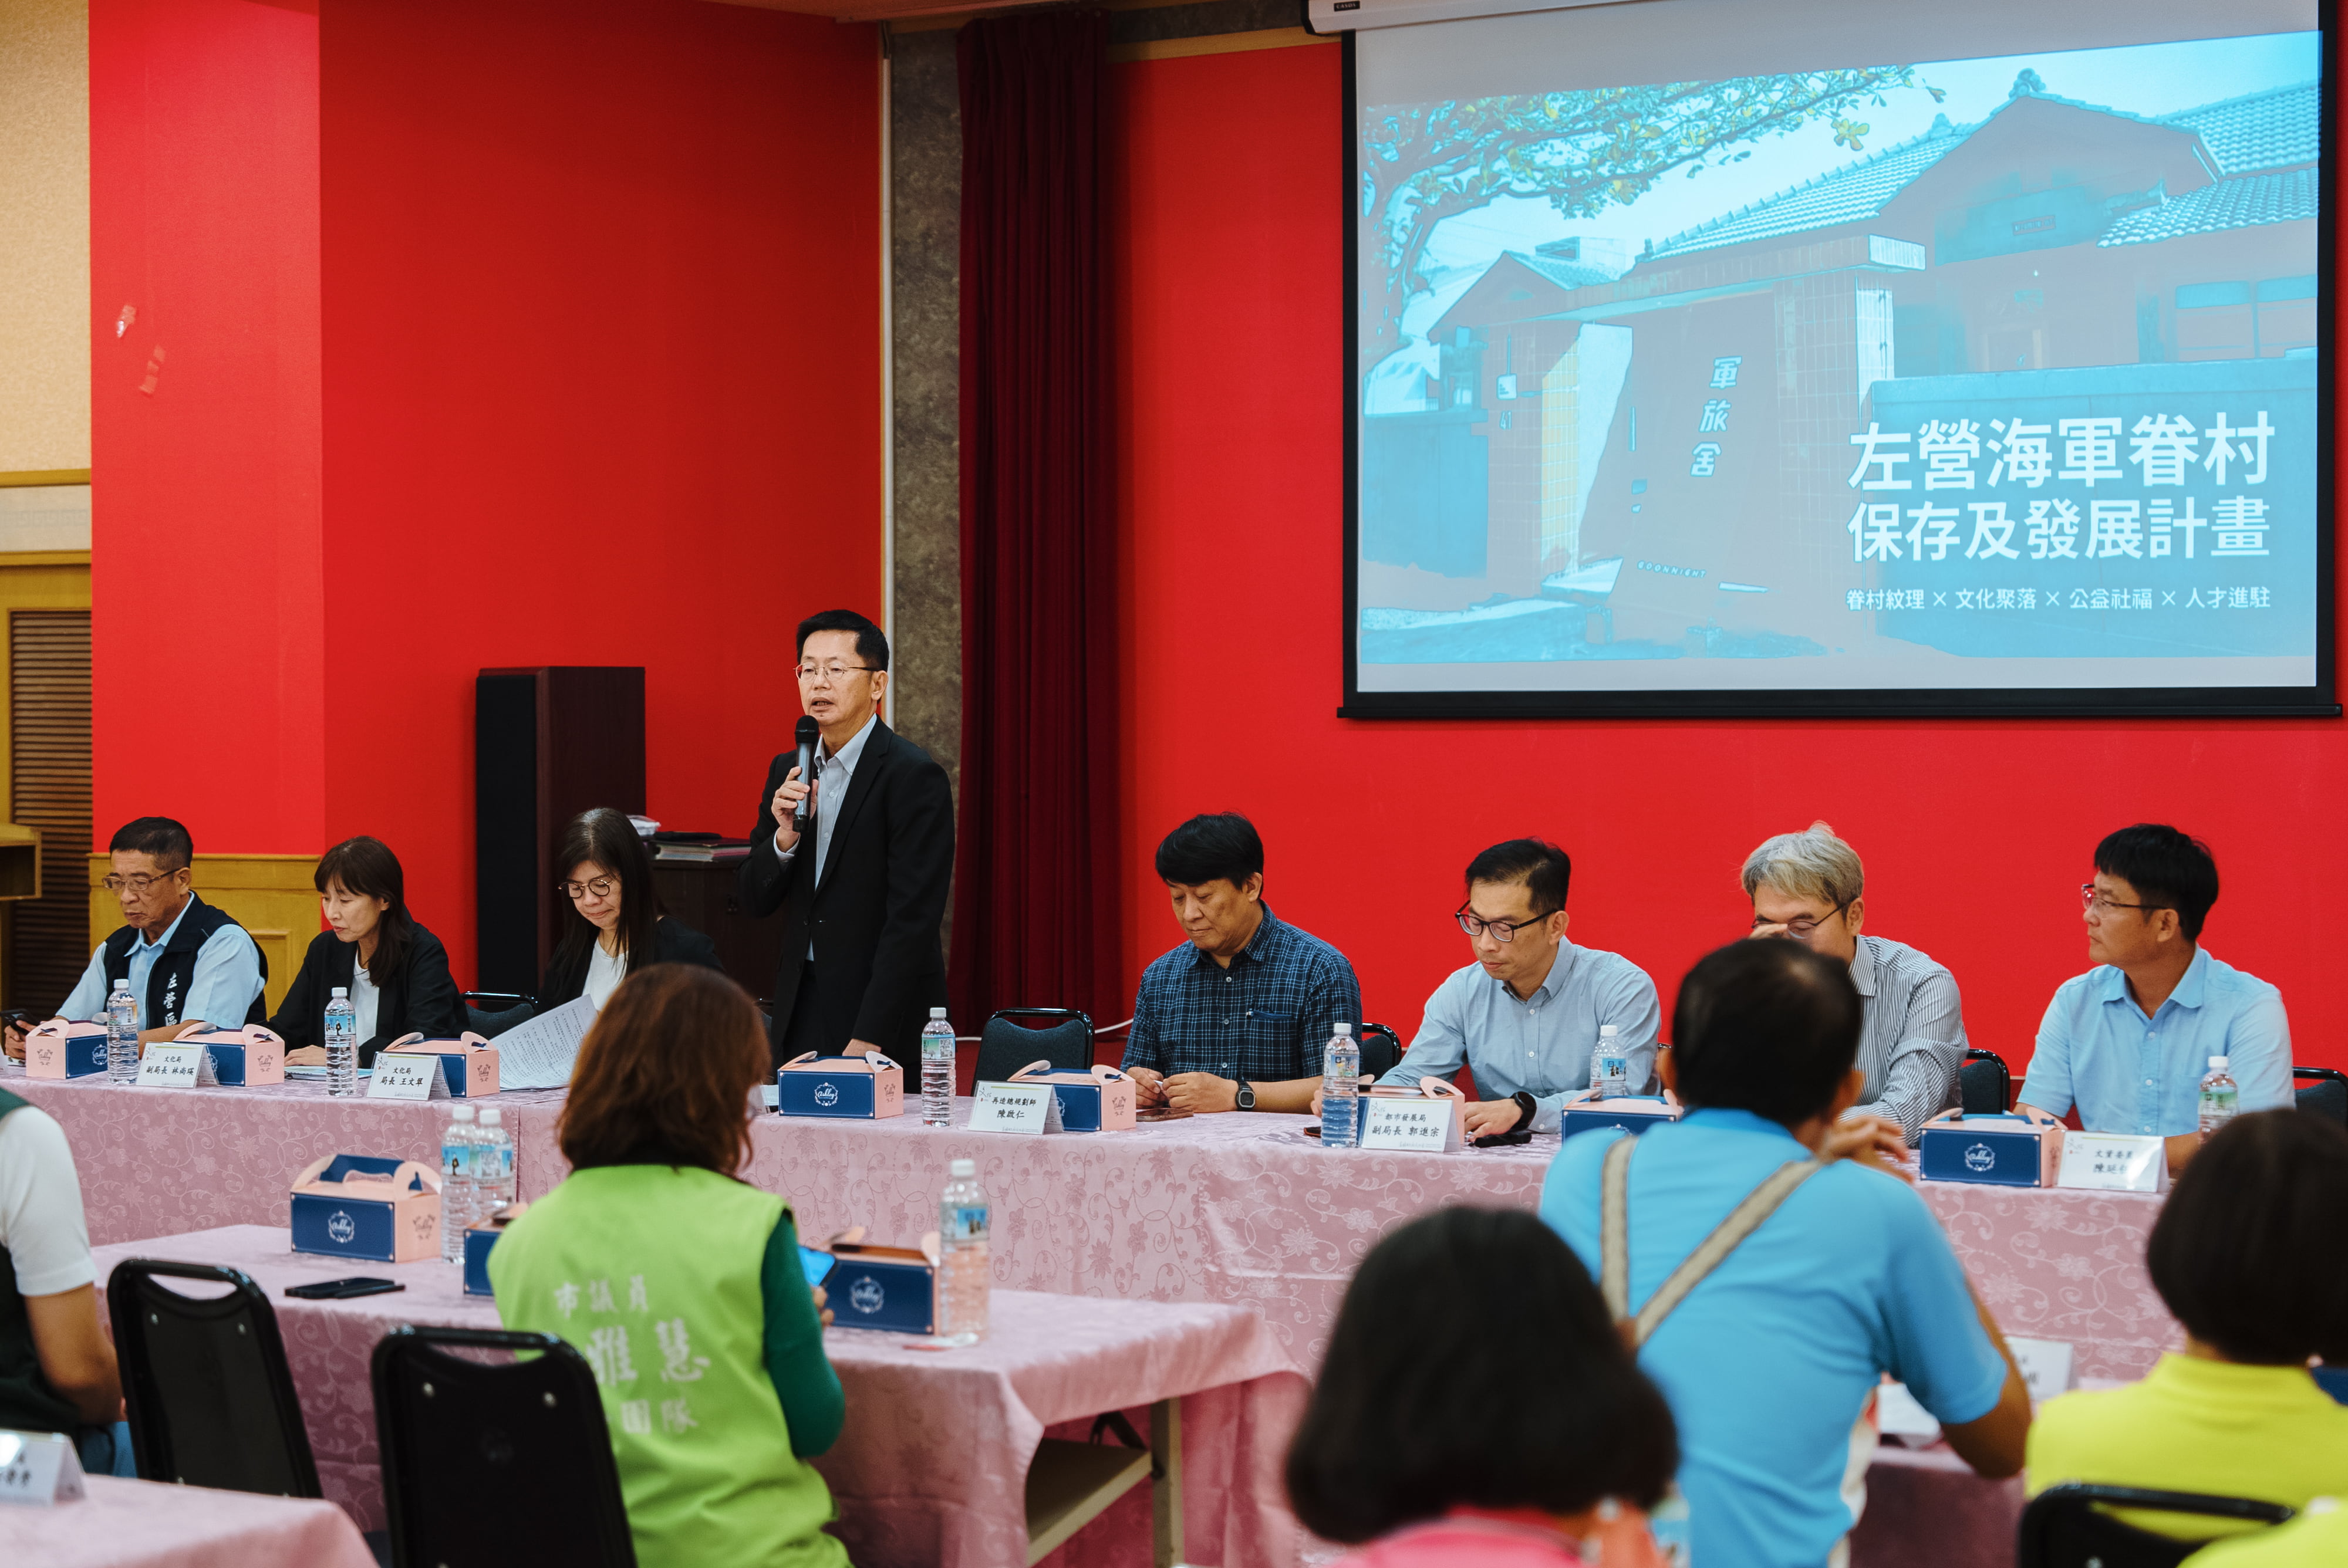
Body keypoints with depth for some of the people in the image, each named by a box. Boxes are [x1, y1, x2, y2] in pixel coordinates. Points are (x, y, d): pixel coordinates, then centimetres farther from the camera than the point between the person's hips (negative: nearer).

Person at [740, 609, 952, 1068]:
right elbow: (755, 901, 10)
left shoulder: (915, 776, -12)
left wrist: (868, 1040, -20)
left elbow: (912, 920, -16)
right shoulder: (788, 771, 10)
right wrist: (785, 836, -10)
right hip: (801, 1016, 6)